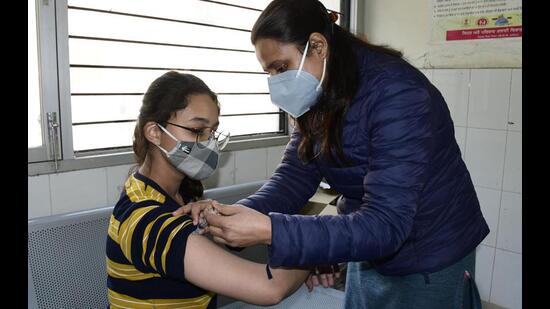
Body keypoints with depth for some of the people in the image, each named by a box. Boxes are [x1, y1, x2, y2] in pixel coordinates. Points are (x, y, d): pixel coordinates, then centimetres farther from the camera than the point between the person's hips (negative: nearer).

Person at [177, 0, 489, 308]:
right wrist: (236, 214, -27)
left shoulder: (397, 95, -29)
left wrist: (269, 231, -40)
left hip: (428, 263, -6)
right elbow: (294, 177, -9)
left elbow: (385, 225, -34)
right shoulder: (317, 97, -5)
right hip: (369, 253, 6)